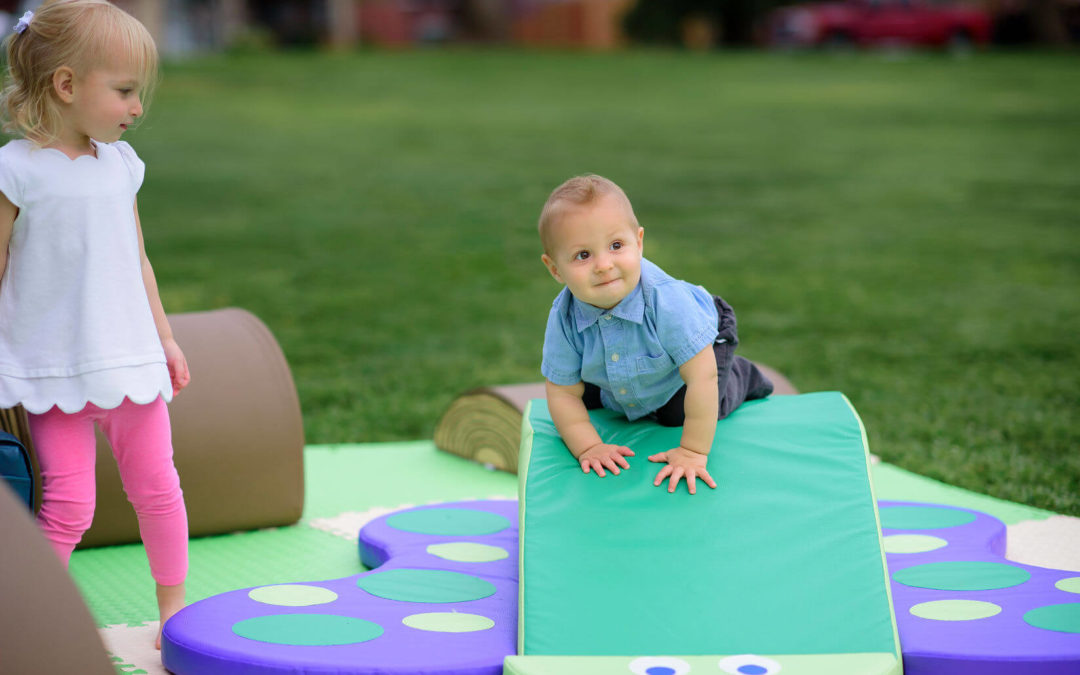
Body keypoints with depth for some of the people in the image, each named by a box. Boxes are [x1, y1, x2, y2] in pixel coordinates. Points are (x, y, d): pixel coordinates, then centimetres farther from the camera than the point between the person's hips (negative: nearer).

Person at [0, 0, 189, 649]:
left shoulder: (120, 164, 8)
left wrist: (165, 339, 19)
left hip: (130, 357, 5)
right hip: (52, 370, -5)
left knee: (158, 488, 9)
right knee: (70, 502, -10)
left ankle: (175, 610, 26)